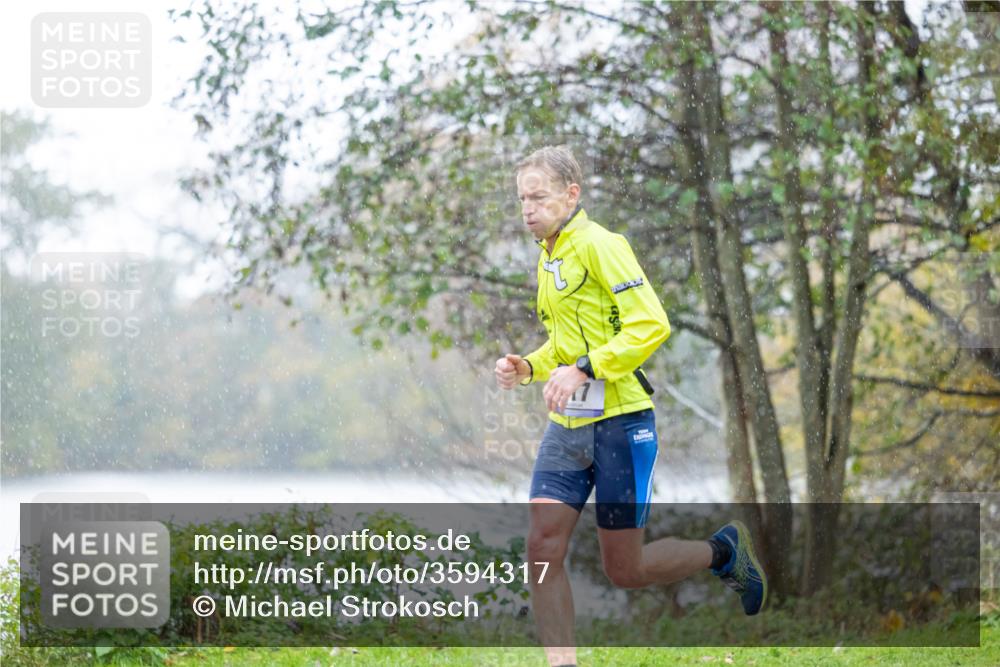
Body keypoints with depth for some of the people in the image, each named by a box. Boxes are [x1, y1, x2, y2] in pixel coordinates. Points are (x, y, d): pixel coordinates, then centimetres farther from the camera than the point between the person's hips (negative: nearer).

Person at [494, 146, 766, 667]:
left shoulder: (598, 245, -11)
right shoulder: (549, 258, 16)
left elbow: (651, 325, -20)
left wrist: (584, 369, -25)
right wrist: (527, 368, 9)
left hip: (619, 423, -8)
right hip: (566, 427, 8)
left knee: (625, 570, -1)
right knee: (542, 548, -7)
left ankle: (723, 551, 25)